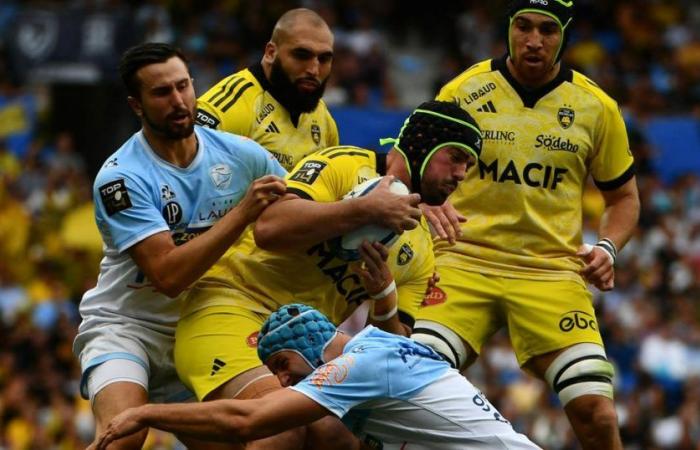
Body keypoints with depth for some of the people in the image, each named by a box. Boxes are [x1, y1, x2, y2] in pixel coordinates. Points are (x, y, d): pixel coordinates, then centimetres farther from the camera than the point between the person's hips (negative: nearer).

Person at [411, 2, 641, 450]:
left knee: (596, 413, -13)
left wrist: (607, 248, -2)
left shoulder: (596, 107, 6)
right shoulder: (462, 92, 3)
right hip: (464, 261, 0)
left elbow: (624, 197, 17)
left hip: (553, 273, 0)